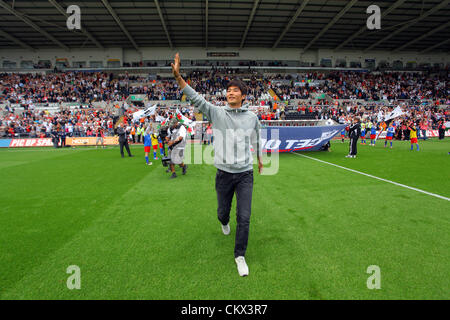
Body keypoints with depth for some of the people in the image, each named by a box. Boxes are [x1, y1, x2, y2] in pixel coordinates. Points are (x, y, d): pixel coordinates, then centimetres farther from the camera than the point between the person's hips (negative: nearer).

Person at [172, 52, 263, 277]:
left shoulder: (252, 117, 4)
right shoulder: (216, 113, -1)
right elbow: (195, 98, -11)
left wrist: (260, 160, 31)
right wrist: (178, 76, -22)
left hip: (245, 173, 0)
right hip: (224, 173, 0)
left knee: (244, 217, -3)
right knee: (223, 211, 16)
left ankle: (240, 256, 15)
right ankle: (224, 223, 55)